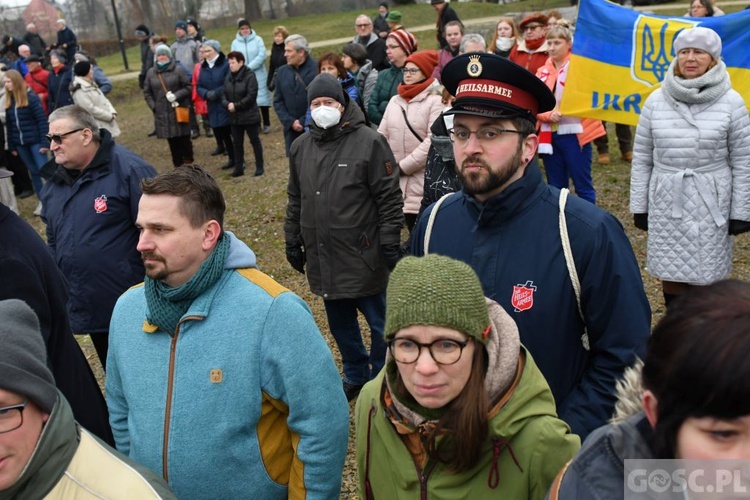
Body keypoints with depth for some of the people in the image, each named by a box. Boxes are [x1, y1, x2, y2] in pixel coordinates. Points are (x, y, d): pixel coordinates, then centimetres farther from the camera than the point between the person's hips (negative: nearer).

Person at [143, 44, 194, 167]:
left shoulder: (178, 69, -2)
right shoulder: (151, 72, 8)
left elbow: (189, 87, -4)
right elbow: (147, 92, 14)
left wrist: (176, 95, -17)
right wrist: (153, 106, 1)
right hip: (162, 113, 3)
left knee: (184, 138, 1)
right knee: (172, 141, 4)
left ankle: (188, 163, 14)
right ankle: (178, 165, 12)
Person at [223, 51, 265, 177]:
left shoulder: (249, 76, -13)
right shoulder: (228, 77, 6)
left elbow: (251, 96, -19)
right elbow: (223, 95, 8)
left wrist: (236, 106, -19)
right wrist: (227, 104, -14)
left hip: (250, 116, -6)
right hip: (234, 117, 6)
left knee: (255, 141, 6)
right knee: (237, 143, 12)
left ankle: (260, 167, 16)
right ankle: (238, 168, 20)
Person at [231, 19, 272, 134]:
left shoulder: (258, 39, -2)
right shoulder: (235, 43, 3)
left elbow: (262, 56, -10)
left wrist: (249, 67, -16)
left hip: (259, 76, -1)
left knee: (262, 100, 1)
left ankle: (266, 124, 12)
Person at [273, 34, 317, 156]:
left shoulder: (317, 69, -9)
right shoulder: (282, 72, 10)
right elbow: (278, 101, 10)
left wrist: (304, 122, -12)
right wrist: (291, 122, -4)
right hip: (292, 130, 5)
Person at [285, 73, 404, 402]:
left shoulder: (369, 142, -10)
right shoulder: (301, 147, 8)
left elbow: (389, 198, -10)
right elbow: (295, 200, 17)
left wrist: (390, 244, -11)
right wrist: (293, 242, 16)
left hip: (363, 257, -5)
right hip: (323, 259, 5)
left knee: (379, 322, 9)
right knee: (340, 324, 18)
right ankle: (355, 376, 38)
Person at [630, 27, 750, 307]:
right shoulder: (656, 100, 2)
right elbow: (642, 158, 6)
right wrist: (638, 206, 5)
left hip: (711, 203, -2)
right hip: (667, 201, 2)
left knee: (707, 278, 2)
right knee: (671, 275, 8)